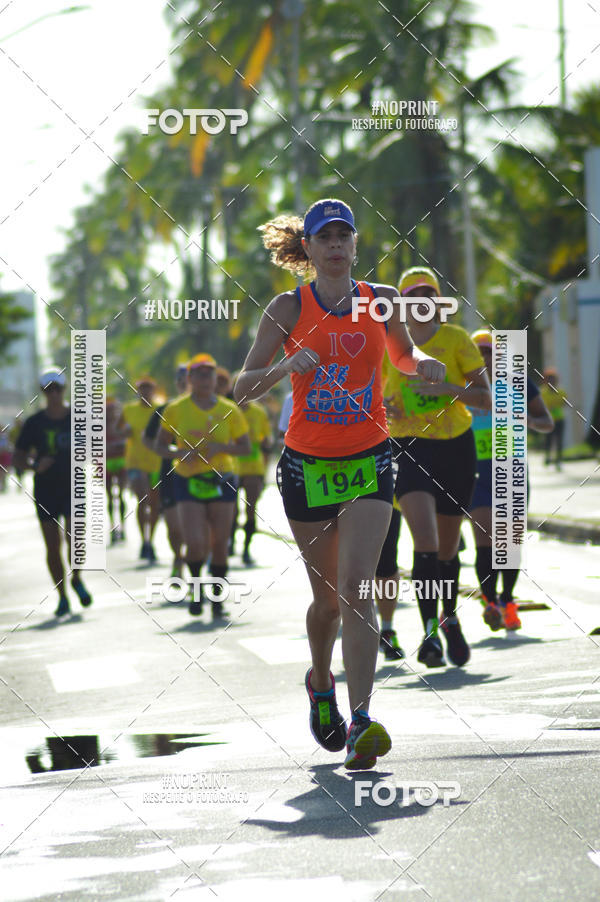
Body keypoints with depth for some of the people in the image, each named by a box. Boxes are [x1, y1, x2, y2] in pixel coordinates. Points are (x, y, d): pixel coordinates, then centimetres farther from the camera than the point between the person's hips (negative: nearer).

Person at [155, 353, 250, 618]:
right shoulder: (176, 410, 1)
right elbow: (161, 446, 6)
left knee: (219, 544, 2)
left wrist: (220, 447, -13)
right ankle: (197, 590, 13)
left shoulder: (229, 410, 3)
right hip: (188, 483, -1)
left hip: (221, 482, 1)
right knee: (195, 542, -13)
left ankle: (217, 598, 15)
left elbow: (245, 447, 6)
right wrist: (180, 452, -15)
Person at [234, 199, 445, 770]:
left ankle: (361, 723, -21)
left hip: (369, 461, 0)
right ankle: (320, 682, 40)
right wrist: (284, 366, -24)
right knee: (327, 598, 9)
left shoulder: (381, 300, 3)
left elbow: (403, 356, 23)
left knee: (355, 590, -16)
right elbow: (242, 390, -5)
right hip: (306, 464, 0)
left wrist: (424, 364, -1)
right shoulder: (288, 308, -2)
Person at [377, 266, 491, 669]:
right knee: (425, 540, -22)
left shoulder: (457, 339, -2)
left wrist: (445, 388, -22)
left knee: (448, 547, 12)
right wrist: (382, 407, -6)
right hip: (409, 448, -1)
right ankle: (430, 630, -24)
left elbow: (486, 397, -7)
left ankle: (450, 618, 38)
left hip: (455, 446, 1)